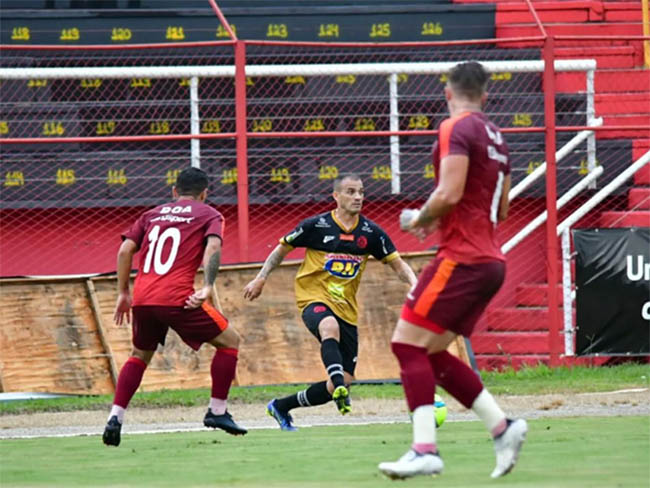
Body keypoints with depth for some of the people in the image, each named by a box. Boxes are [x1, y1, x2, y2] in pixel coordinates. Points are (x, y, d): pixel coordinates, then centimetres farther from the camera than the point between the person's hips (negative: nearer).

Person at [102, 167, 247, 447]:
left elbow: (125, 250, 13)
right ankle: (217, 411, 9)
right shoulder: (209, 215, 13)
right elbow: (213, 247, -7)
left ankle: (115, 417, 11)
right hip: (177, 296, -5)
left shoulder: (152, 215, 24)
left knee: (141, 355, 26)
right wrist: (208, 288, -15)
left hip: (141, 299, 5)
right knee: (229, 340, 13)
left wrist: (123, 293, 17)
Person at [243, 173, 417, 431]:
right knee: (330, 327, -42)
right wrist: (261, 278, 1)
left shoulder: (370, 232, 2)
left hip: (346, 310, 4)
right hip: (314, 299, -4)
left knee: (341, 385, -2)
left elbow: (398, 264, 5)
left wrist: (414, 284, -15)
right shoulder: (315, 226, -5)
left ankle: (281, 406, 17)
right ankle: (339, 387, -58)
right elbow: (282, 248, 8)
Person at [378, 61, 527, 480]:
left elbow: (449, 194, -20)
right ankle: (502, 426, 6)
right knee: (432, 353, 13)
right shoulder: (495, 137, 18)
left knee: (408, 343, -10)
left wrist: (420, 220, -2)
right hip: (491, 260, 9)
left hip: (462, 257, -9)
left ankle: (425, 449, -20)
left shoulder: (457, 128, -9)